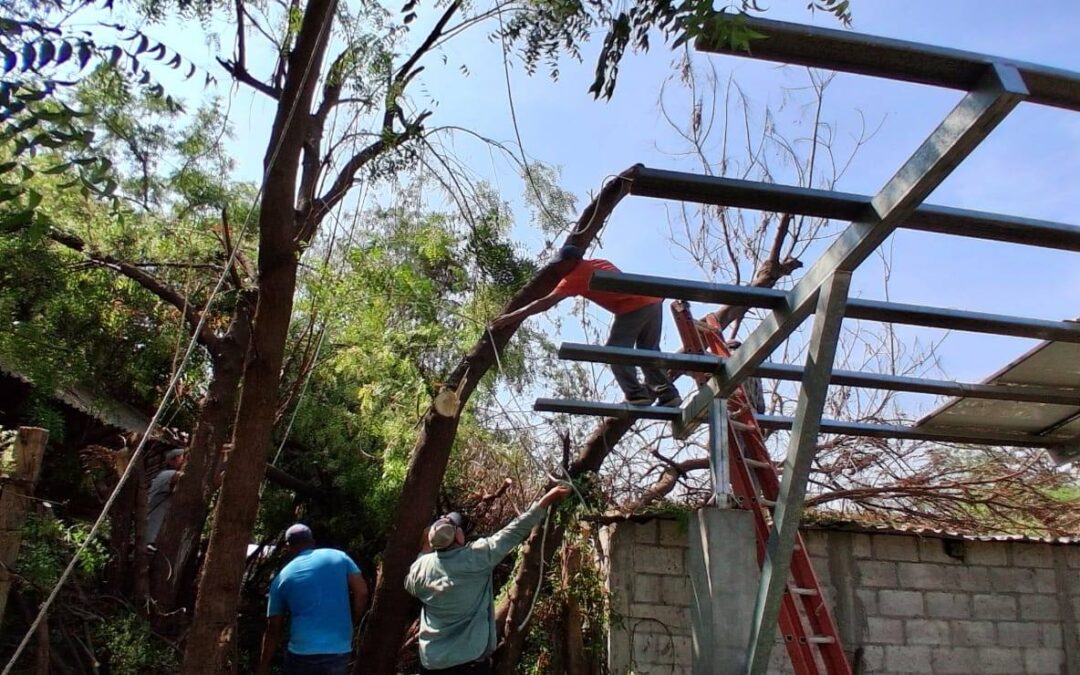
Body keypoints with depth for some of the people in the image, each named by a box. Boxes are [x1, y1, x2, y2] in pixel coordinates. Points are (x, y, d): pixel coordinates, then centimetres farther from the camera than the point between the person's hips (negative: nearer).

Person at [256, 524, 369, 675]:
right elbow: (361, 593, -2)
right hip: (339, 651, 1)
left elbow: (273, 630, 8)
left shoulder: (282, 578, 6)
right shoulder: (338, 557, 6)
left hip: (302, 653, -1)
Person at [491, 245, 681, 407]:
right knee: (649, 352, 18)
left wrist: (513, 316, 3)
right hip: (653, 302, 8)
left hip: (633, 308, -8)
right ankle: (668, 394, 15)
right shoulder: (600, 263, 24)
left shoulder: (576, 276, 2)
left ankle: (636, 394, -9)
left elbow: (546, 303, 0)